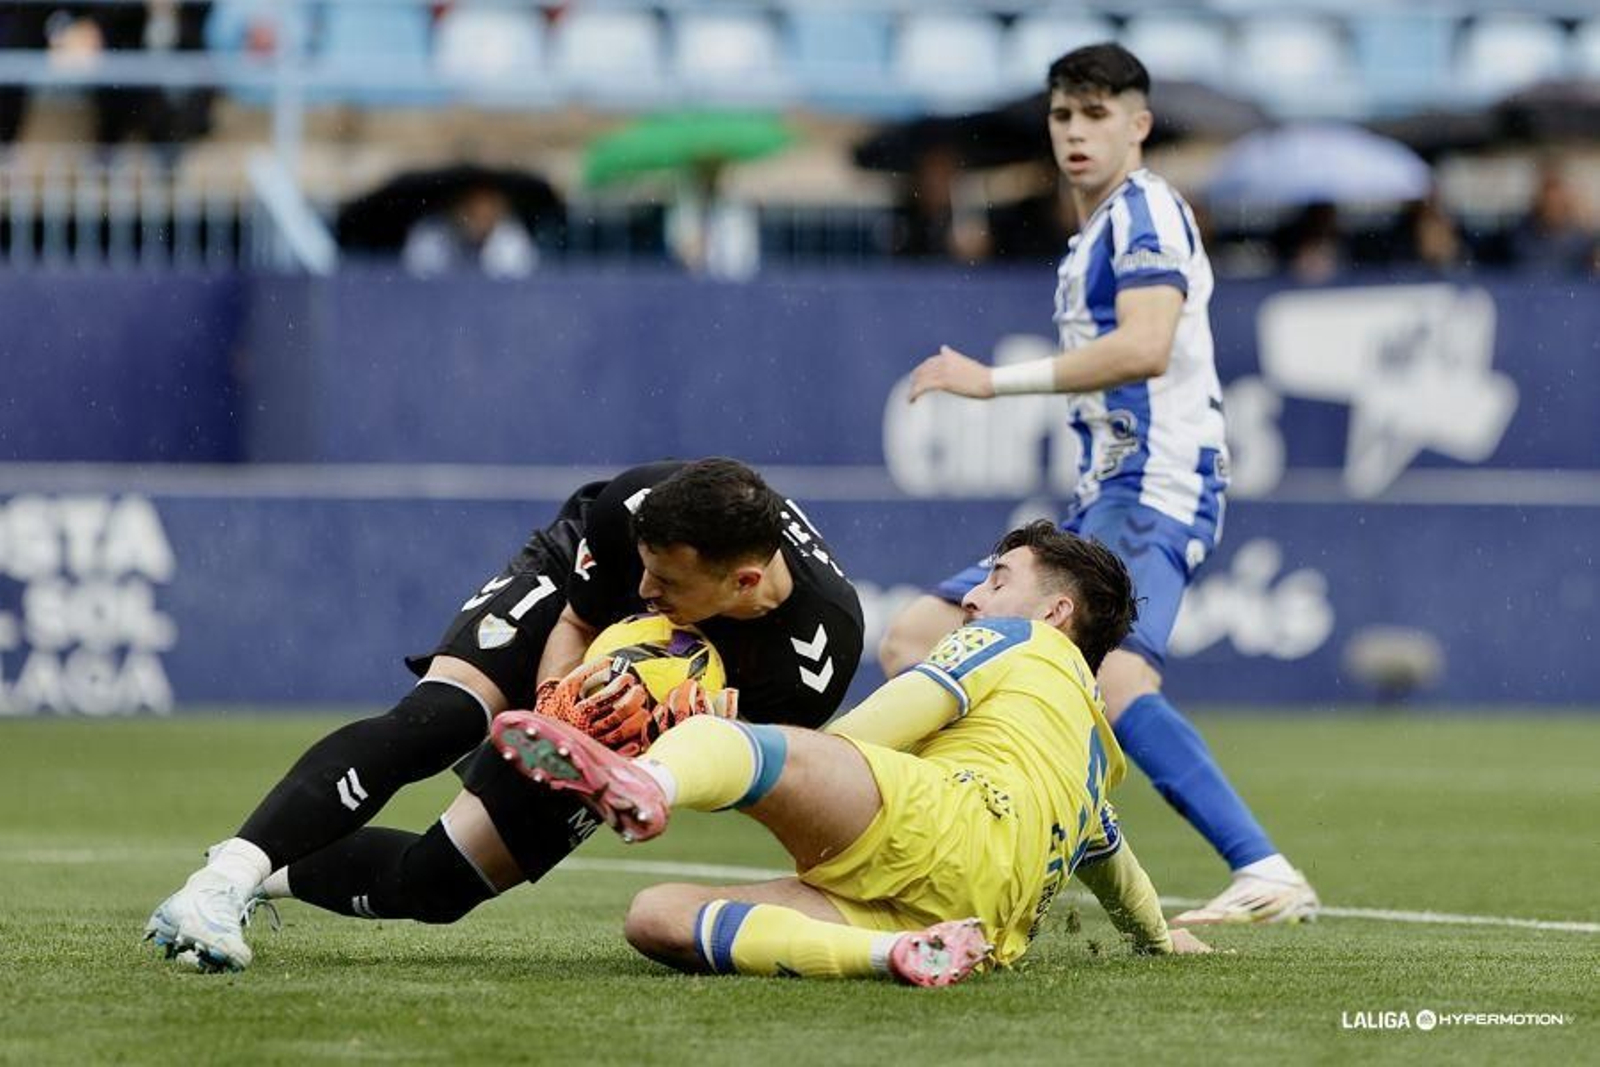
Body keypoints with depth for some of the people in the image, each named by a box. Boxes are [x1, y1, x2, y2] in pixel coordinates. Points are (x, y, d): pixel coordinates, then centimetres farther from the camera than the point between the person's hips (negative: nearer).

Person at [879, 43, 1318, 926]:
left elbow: (1145, 347, -22)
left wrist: (997, 380, -19)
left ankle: (1267, 876, -40)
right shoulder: (1087, 242, 23)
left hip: (1153, 491, -10)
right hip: (1098, 504, 10)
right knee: (912, 641, 11)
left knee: (1109, 674, -34)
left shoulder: (1147, 210, -6)